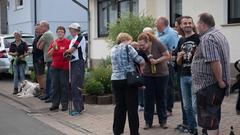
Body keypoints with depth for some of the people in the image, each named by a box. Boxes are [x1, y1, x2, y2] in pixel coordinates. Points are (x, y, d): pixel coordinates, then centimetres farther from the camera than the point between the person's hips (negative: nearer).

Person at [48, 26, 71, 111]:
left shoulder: (68, 42, -2)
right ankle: (55, 104, 12)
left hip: (64, 67, -5)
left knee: (64, 85, -2)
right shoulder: (53, 42, 13)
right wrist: (53, 48, -7)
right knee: (55, 85, 6)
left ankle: (64, 104, 5)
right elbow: (49, 54, 8)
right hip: (55, 67, 5)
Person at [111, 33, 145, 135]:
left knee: (119, 106, 12)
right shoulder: (128, 47, -4)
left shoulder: (113, 49, 13)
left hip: (115, 80, 5)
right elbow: (140, 60, -10)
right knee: (132, 107, 1)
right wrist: (141, 68, 10)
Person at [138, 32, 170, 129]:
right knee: (148, 99, 2)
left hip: (161, 75, -2)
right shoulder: (141, 49, -9)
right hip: (148, 75, 2)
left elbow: (167, 56, -13)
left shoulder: (157, 44, -17)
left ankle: (163, 121, 15)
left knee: (161, 98, 6)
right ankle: (148, 122, 9)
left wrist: (156, 61, -24)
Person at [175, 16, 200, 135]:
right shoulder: (181, 41, 15)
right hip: (184, 76, 6)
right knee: (187, 106, 12)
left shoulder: (198, 38, -4)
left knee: (195, 106, -9)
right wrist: (179, 57, -3)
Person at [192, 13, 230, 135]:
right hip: (217, 84, 10)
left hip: (209, 85, -10)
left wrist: (220, 81, -21)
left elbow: (214, 61, -27)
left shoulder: (207, 38, -17)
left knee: (208, 118, -4)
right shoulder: (219, 35, 16)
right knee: (214, 117, 18)